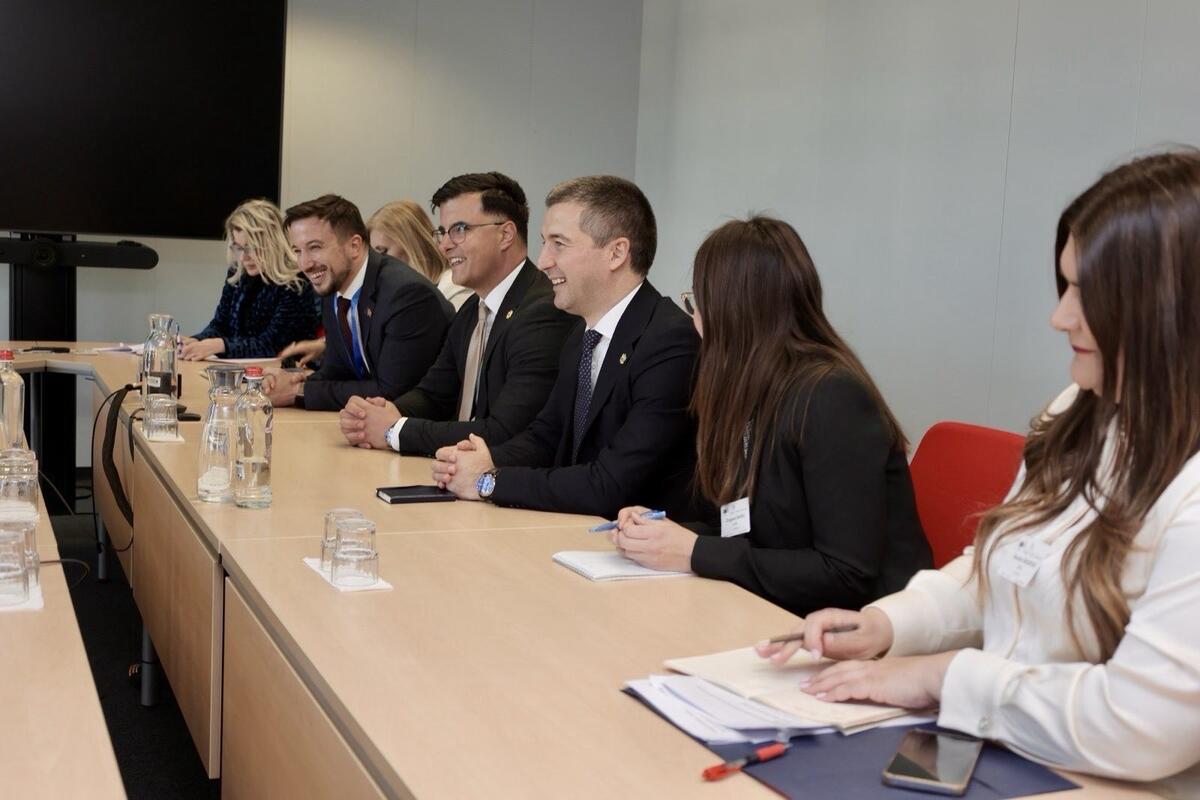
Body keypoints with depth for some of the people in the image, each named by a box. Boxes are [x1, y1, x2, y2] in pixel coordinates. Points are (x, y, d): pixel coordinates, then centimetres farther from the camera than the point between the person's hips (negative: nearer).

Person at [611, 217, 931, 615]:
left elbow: (850, 576, -22)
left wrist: (695, 554, -19)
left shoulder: (831, 399, -18)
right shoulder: (757, 393, 7)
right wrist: (664, 532, -2)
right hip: (788, 618, 7)